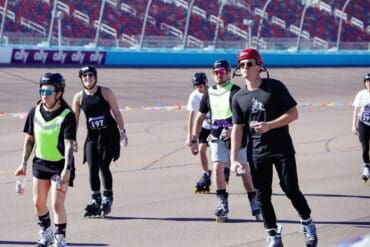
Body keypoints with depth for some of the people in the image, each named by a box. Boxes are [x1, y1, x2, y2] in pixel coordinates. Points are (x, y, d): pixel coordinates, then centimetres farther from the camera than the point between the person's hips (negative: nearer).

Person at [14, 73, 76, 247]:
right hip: (40, 162, 5)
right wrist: (24, 163, 7)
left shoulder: (67, 115, -19)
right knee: (39, 203, 12)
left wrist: (67, 169, -33)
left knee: (57, 204, -11)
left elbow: (69, 144, -24)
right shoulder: (35, 112, -3)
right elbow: (29, 138, 8)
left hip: (60, 164, -5)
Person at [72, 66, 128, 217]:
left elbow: (116, 113, -1)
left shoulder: (105, 92, -5)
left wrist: (122, 131, -7)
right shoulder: (79, 97, 1)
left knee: (103, 166, -11)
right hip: (92, 136, 3)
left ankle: (107, 198, 1)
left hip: (109, 134, -3)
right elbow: (74, 120, 4)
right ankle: (95, 200, 7)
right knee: (92, 168, -3)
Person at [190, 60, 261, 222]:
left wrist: (232, 130, -28)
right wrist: (194, 140, 14)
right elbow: (200, 117, 17)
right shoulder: (209, 93, 10)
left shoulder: (236, 92, -6)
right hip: (217, 139, 3)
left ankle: (254, 203, 15)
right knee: (218, 168, -12)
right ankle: (223, 203, -1)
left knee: (244, 171, 2)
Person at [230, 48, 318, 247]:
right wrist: (234, 159, -1)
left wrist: (269, 125, -19)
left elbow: (293, 114, -6)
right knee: (262, 195, 1)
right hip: (258, 153, 3)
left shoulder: (275, 87, -4)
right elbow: (238, 128, 6)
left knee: (291, 190, -4)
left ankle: (307, 224, 19)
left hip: (282, 149, -3)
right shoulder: (238, 97, 6)